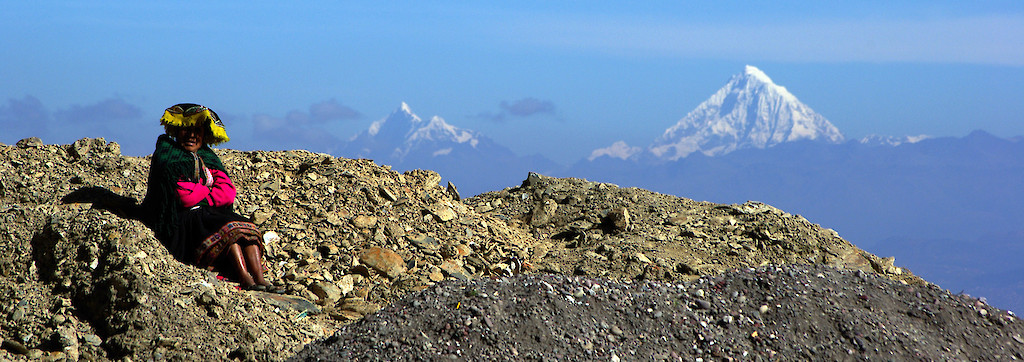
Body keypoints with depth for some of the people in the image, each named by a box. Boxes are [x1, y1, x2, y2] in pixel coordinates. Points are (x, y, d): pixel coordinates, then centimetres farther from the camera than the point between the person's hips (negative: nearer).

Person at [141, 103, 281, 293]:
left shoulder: (208, 158, 19)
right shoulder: (168, 157, -2)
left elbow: (228, 192, 4)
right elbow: (186, 197, -14)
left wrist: (200, 195, -12)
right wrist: (209, 192, 2)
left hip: (210, 213, 6)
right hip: (184, 219, -6)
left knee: (249, 228, -19)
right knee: (229, 228, -29)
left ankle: (259, 279, -36)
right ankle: (245, 280, -41)